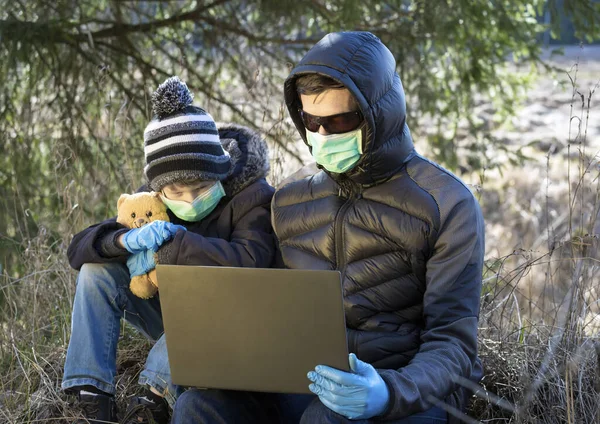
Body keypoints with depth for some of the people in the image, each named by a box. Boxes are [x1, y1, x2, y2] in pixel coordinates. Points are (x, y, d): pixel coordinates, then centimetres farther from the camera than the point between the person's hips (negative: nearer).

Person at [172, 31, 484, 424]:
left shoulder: (447, 204, -4)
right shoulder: (290, 199, 12)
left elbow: (452, 345, -8)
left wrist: (390, 392, -28)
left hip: (408, 392, -4)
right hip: (306, 383, 4)